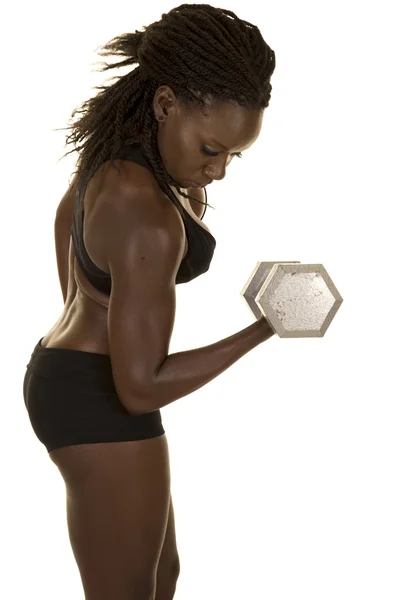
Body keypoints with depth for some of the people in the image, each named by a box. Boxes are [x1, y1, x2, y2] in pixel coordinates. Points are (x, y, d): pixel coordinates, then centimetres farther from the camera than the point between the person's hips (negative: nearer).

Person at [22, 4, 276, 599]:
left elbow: (68, 215, 19)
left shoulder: (121, 141, 0)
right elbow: (140, 387, -26)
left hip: (67, 380, 10)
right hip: (102, 407, -10)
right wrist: (265, 330, -20)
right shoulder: (149, 225, -30)